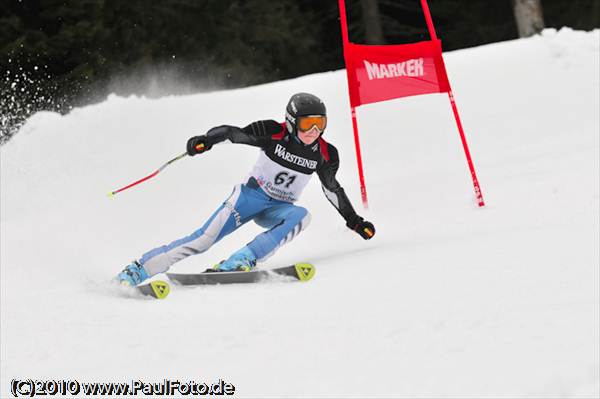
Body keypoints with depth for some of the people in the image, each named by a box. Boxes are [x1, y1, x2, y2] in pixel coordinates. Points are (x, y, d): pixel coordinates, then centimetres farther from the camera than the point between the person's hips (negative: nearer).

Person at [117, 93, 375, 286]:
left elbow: (333, 190, 10)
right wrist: (205, 140, -32)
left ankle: (240, 261, -38)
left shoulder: (325, 154, -6)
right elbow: (233, 133, -13)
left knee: (301, 216, -32)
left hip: (278, 209, 3)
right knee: (205, 239, -19)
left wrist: (354, 221, 13)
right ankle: (136, 271, -14)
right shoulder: (273, 133, -15)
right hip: (251, 194, -3)